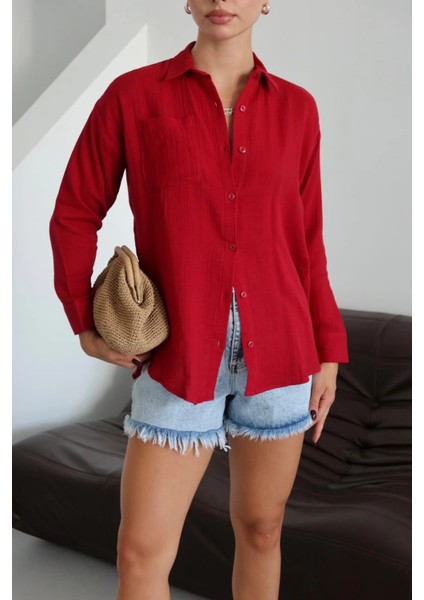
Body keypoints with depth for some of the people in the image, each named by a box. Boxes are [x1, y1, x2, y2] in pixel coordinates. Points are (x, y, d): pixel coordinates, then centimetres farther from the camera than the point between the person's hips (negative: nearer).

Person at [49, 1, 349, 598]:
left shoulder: (296, 107, 6)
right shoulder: (133, 95, 0)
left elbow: (307, 240, 9)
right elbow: (75, 214, 6)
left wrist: (327, 351, 7)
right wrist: (84, 321, -2)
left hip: (279, 349, 3)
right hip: (177, 354, -2)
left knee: (261, 527, 14)